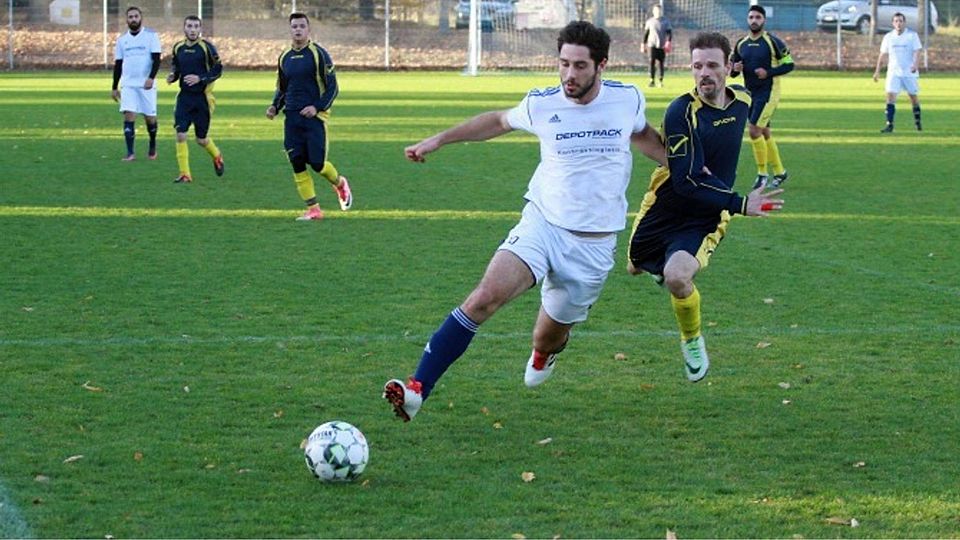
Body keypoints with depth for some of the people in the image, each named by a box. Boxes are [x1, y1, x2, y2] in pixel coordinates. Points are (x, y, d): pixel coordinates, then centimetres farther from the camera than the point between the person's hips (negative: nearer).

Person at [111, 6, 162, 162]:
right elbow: (118, 64, 15)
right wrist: (114, 87, 13)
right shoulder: (122, 39, 11)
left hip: (146, 84, -2)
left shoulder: (151, 36, 0)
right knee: (129, 115, -10)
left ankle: (152, 145, 29)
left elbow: (156, 59, -7)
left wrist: (151, 78, -22)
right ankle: (130, 153, -10)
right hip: (128, 84, 2)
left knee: (150, 117, 2)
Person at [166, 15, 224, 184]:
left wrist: (200, 78, -19)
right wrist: (172, 76, -2)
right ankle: (185, 174, -4)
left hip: (202, 97, -3)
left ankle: (217, 157, 37)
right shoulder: (178, 48, 5)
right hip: (184, 97, 3)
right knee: (180, 134, -10)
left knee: (201, 139, 4)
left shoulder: (206, 47, -8)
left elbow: (218, 69, -7)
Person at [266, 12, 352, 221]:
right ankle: (313, 210, 4)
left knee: (316, 163, -6)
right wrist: (275, 106, 4)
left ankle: (340, 184, 26)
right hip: (292, 118, 5)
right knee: (297, 164, -3)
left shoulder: (318, 54, -4)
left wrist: (317, 107, -18)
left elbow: (332, 87, -5)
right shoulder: (284, 57, 11)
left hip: (314, 116, -5)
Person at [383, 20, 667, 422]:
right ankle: (417, 390, -29)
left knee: (548, 338, 11)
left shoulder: (628, 99, -3)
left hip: (594, 242, 1)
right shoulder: (541, 104, -4)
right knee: (486, 296, -26)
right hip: (541, 223, -1)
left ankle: (544, 353, 53)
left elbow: (642, 135, 21)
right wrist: (439, 140, 19)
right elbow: (500, 121, 18)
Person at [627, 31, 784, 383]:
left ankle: (692, 340, 3)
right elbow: (686, 181, -28)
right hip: (664, 210, -1)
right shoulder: (682, 112, -23)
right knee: (635, 267, 23)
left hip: (705, 219, 1)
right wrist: (740, 204, -34)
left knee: (677, 278, -26)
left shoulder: (742, 101, -5)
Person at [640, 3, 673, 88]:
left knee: (661, 64, 3)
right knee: (652, 62, -11)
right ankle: (651, 80, -11)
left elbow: (669, 33, 2)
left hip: (662, 46, 0)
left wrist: (669, 42, -13)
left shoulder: (665, 22, 5)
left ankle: (661, 81, 9)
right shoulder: (650, 21, 8)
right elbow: (646, 33, 14)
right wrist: (643, 44, 13)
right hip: (652, 45, 0)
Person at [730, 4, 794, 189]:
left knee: (754, 131, -14)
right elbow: (732, 71, 12)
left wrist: (768, 72, -20)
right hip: (750, 93, 6)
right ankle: (779, 172, 24)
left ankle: (762, 173, -2)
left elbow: (789, 64, -8)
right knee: (764, 133, 12)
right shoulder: (741, 44, 6)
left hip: (768, 93, -6)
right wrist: (735, 68, -11)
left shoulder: (773, 42, -10)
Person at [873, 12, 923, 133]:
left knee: (913, 96, 7)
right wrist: (877, 71, 9)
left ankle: (918, 122, 27)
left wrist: (916, 64, -29)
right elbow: (882, 54, 11)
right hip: (893, 72, 2)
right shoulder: (888, 37, 5)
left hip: (909, 72, -2)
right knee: (890, 95, -13)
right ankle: (889, 124, -14)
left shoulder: (912, 35, -3)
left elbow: (917, 51, -11)